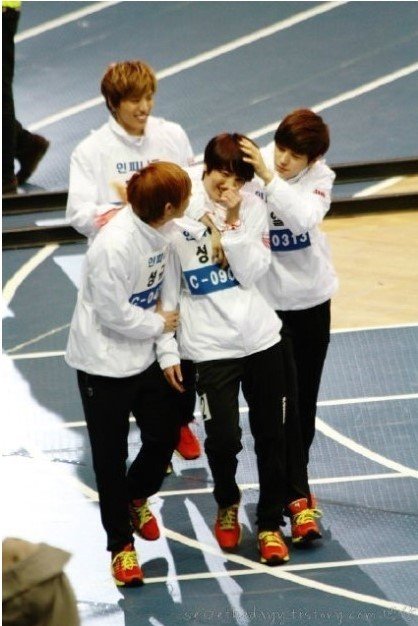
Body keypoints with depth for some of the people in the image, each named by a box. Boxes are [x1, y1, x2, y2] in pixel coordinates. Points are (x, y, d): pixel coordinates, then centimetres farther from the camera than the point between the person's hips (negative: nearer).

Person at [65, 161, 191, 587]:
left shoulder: (155, 233, -5)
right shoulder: (114, 245, -30)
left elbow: (156, 297, 3)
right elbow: (114, 314, -25)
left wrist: (168, 353, -3)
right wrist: (160, 325, -11)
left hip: (144, 357, 7)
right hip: (105, 364, -7)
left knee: (164, 435, 16)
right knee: (111, 455, 6)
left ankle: (135, 498, 45)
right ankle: (120, 544, 22)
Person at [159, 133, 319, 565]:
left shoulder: (252, 208, 0)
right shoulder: (177, 212, -8)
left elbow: (253, 274, -9)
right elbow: (166, 286, -1)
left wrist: (232, 222, -17)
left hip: (261, 335, 3)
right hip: (211, 345, -3)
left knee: (271, 433, 8)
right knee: (223, 437, -6)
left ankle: (270, 524, 24)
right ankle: (227, 505, 25)